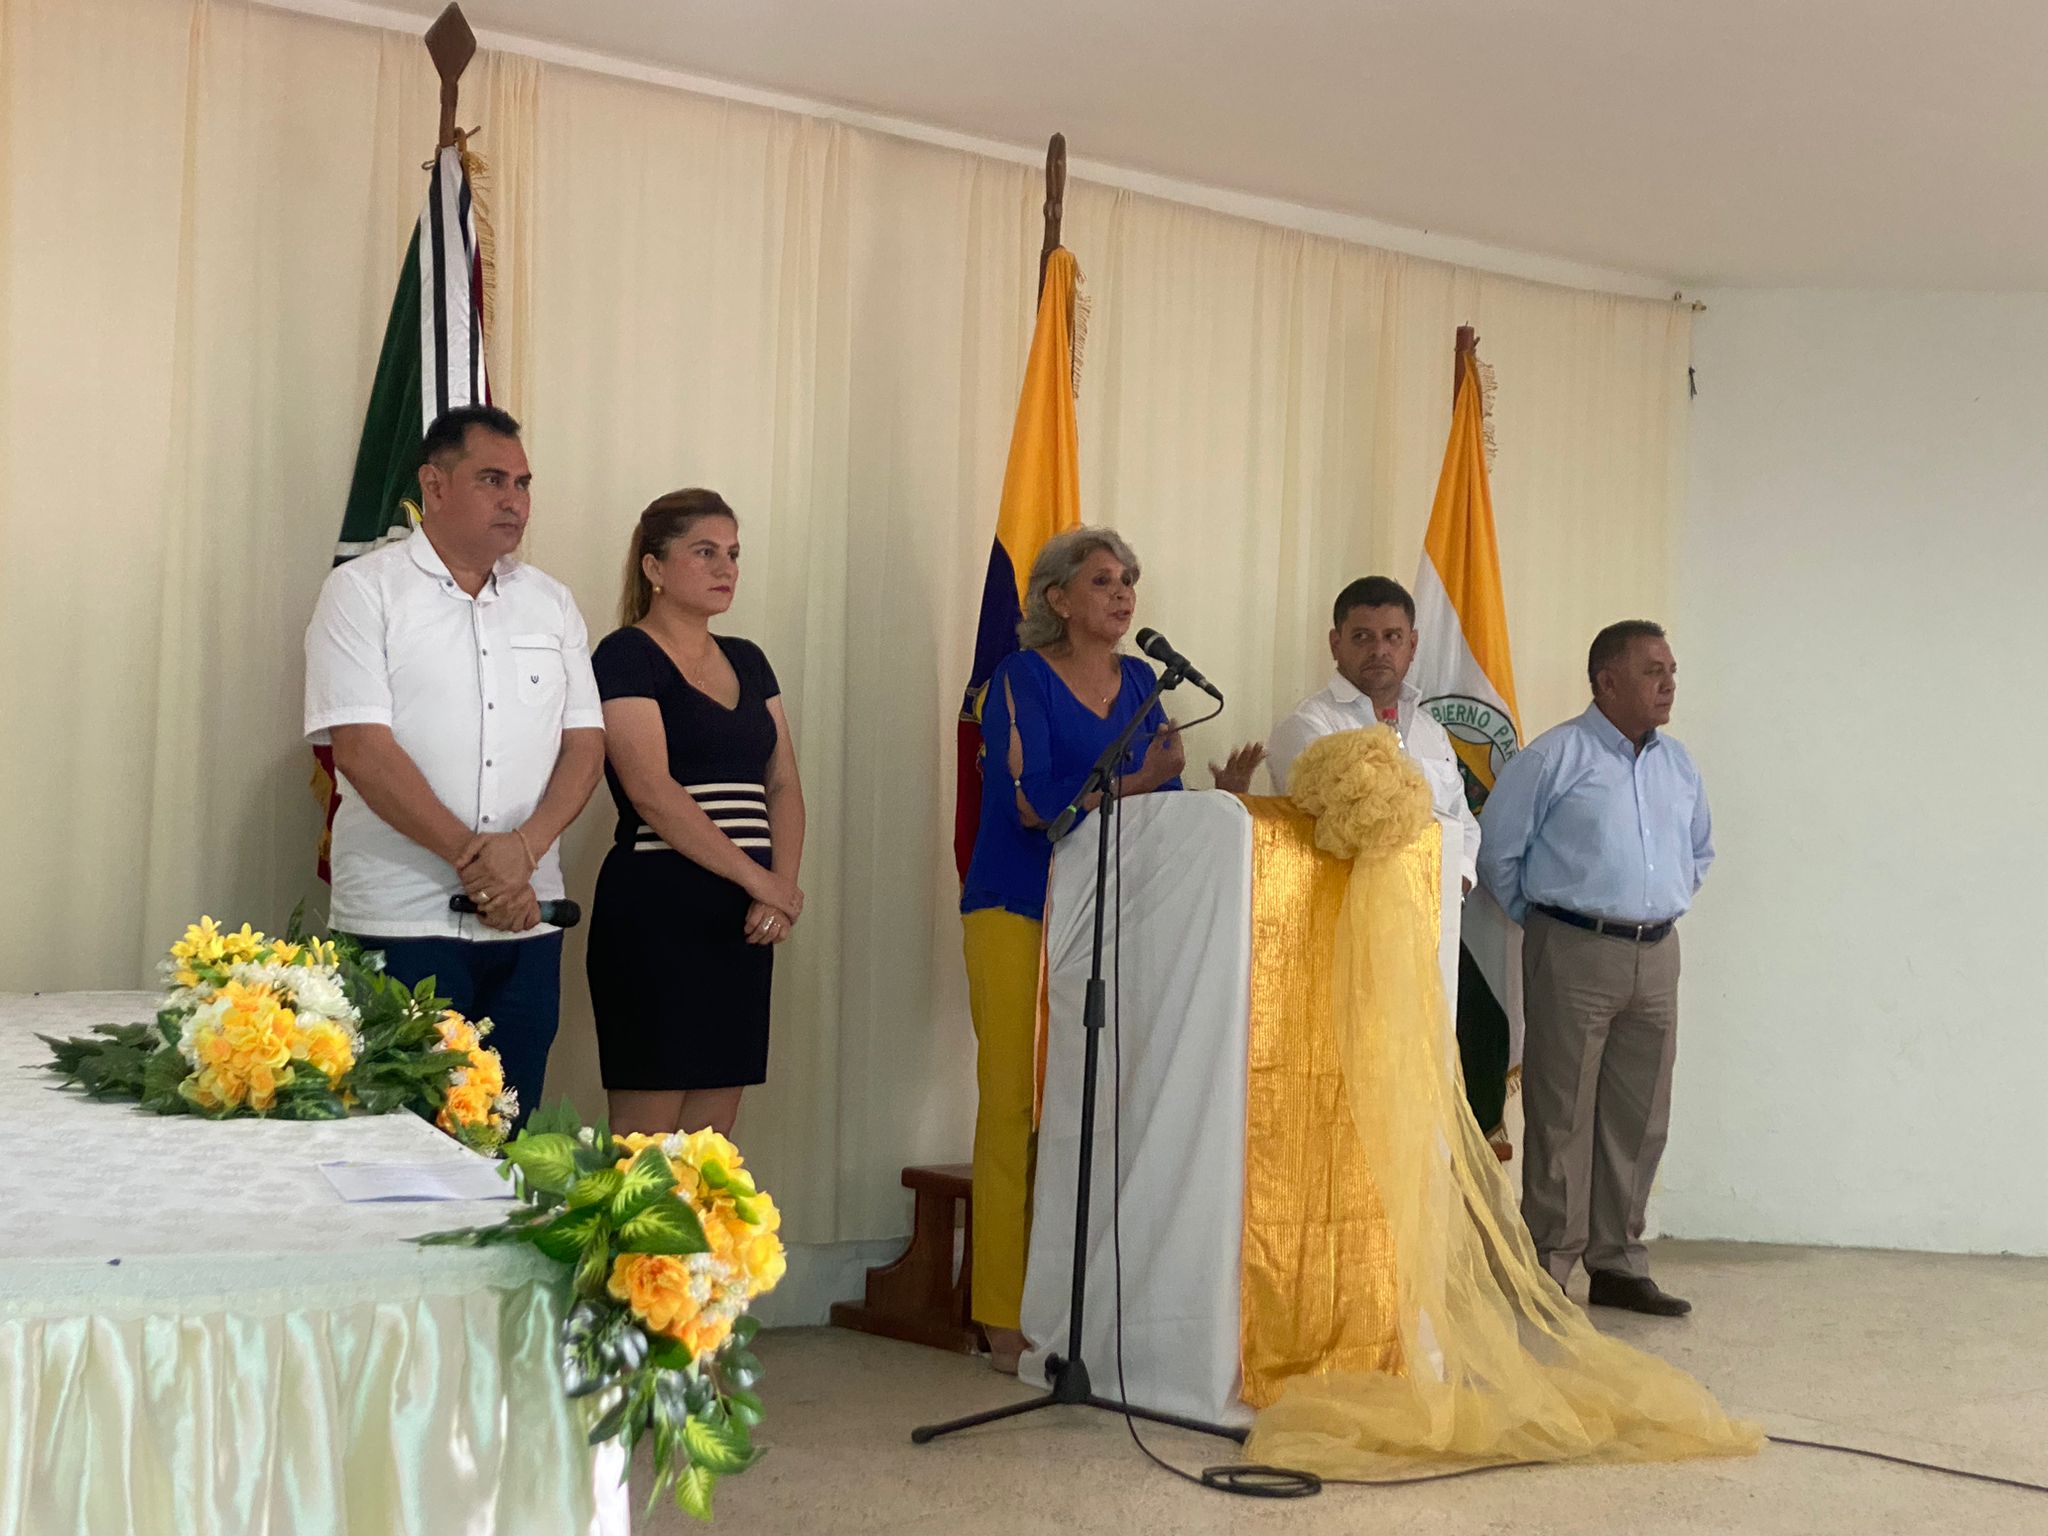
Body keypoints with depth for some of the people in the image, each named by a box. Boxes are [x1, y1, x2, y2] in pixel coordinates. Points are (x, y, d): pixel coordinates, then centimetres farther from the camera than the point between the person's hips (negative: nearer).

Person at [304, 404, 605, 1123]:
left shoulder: (552, 602, 14)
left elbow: (585, 742, 8)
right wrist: (474, 857, -14)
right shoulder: (363, 590, -1)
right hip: (402, 918, -4)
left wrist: (523, 849, -10)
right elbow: (361, 749, -10)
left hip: (527, 918, 5)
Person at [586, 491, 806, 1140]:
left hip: (743, 918, 7)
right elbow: (651, 791, -15)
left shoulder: (746, 661, 17)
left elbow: (783, 784, 12)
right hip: (657, 910, -7)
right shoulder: (627, 656, -4)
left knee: (713, 1133, 6)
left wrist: (782, 890, -5)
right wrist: (761, 879, -15)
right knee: (647, 1129, -7)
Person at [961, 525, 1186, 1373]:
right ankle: (1007, 1319, 1)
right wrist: (1136, 783, -19)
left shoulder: (1141, 682, 13)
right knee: (1016, 1106, -5)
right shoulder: (1020, 678, -3)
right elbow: (1031, 800, -14)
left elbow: (1165, 798, 11)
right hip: (1018, 912, -5)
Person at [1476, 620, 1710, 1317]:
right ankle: (1549, 1265, 4)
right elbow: (1498, 850, -1)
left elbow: (1700, 851, 30)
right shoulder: (1555, 757, -6)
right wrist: (1543, 922, 4)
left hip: (1655, 956, 6)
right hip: (1574, 954, -6)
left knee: (1638, 1118, 9)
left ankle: (1617, 1264, 18)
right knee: (1562, 1116, -3)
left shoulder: (1678, 765, 13)